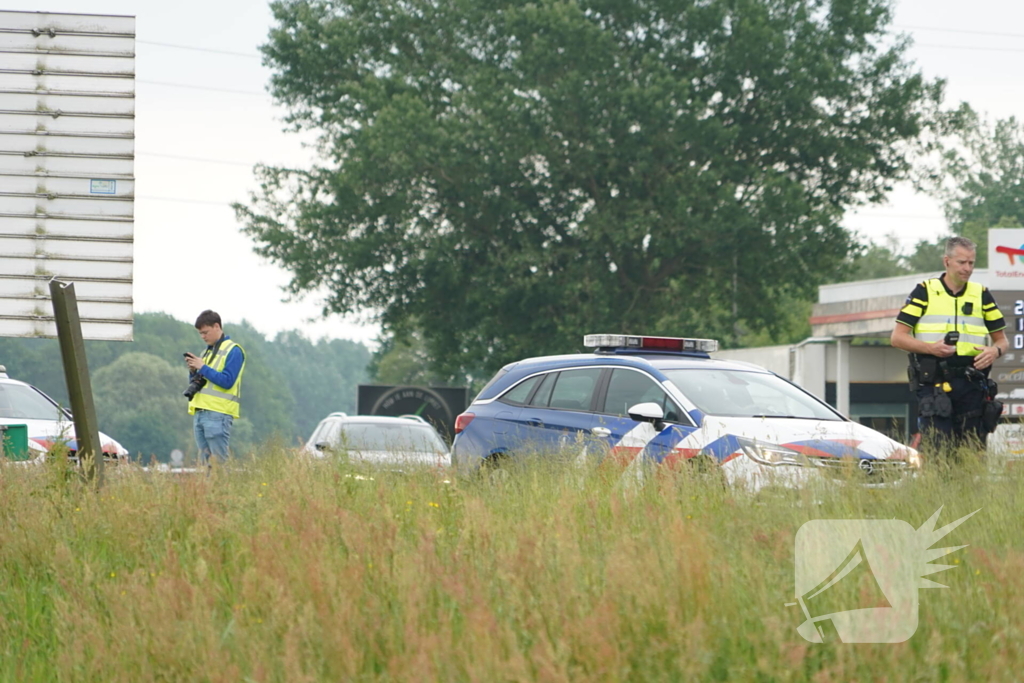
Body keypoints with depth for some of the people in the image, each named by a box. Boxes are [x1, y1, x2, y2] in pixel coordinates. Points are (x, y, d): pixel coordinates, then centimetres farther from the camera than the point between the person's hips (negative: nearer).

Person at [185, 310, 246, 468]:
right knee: (205, 461, 6)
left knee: (219, 461, -10)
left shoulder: (233, 351, -4)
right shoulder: (207, 351, 22)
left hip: (218, 414, -8)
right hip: (199, 413, 8)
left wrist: (202, 367, -12)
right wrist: (193, 371, 3)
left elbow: (227, 381, -15)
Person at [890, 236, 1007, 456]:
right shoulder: (925, 292, 4)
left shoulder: (982, 295, 13)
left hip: (972, 386, 3)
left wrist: (995, 351, -7)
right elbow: (897, 337, 1)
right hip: (934, 385, -3)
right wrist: (930, 348, -15)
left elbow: (1002, 339, 17)